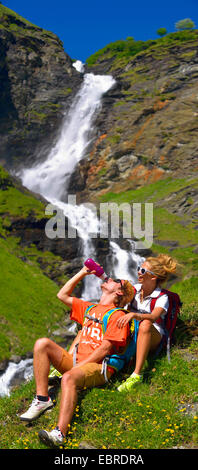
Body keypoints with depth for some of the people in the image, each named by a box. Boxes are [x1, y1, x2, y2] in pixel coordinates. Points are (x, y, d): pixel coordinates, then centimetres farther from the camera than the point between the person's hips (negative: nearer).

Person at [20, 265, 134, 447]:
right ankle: (42, 399, -15)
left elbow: (105, 349, -10)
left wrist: (77, 366, -14)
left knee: (69, 377, -36)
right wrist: (83, 273, 24)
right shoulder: (89, 308, 23)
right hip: (77, 363, 7)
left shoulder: (117, 315, 0)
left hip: (98, 367, -7)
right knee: (42, 343, -11)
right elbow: (63, 295, 27)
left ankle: (60, 433, -45)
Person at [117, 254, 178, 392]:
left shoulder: (162, 298, -8)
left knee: (145, 324, -40)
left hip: (152, 337, -5)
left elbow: (153, 317, -28)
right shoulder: (135, 289, 7)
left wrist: (133, 315, -45)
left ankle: (137, 375, -43)